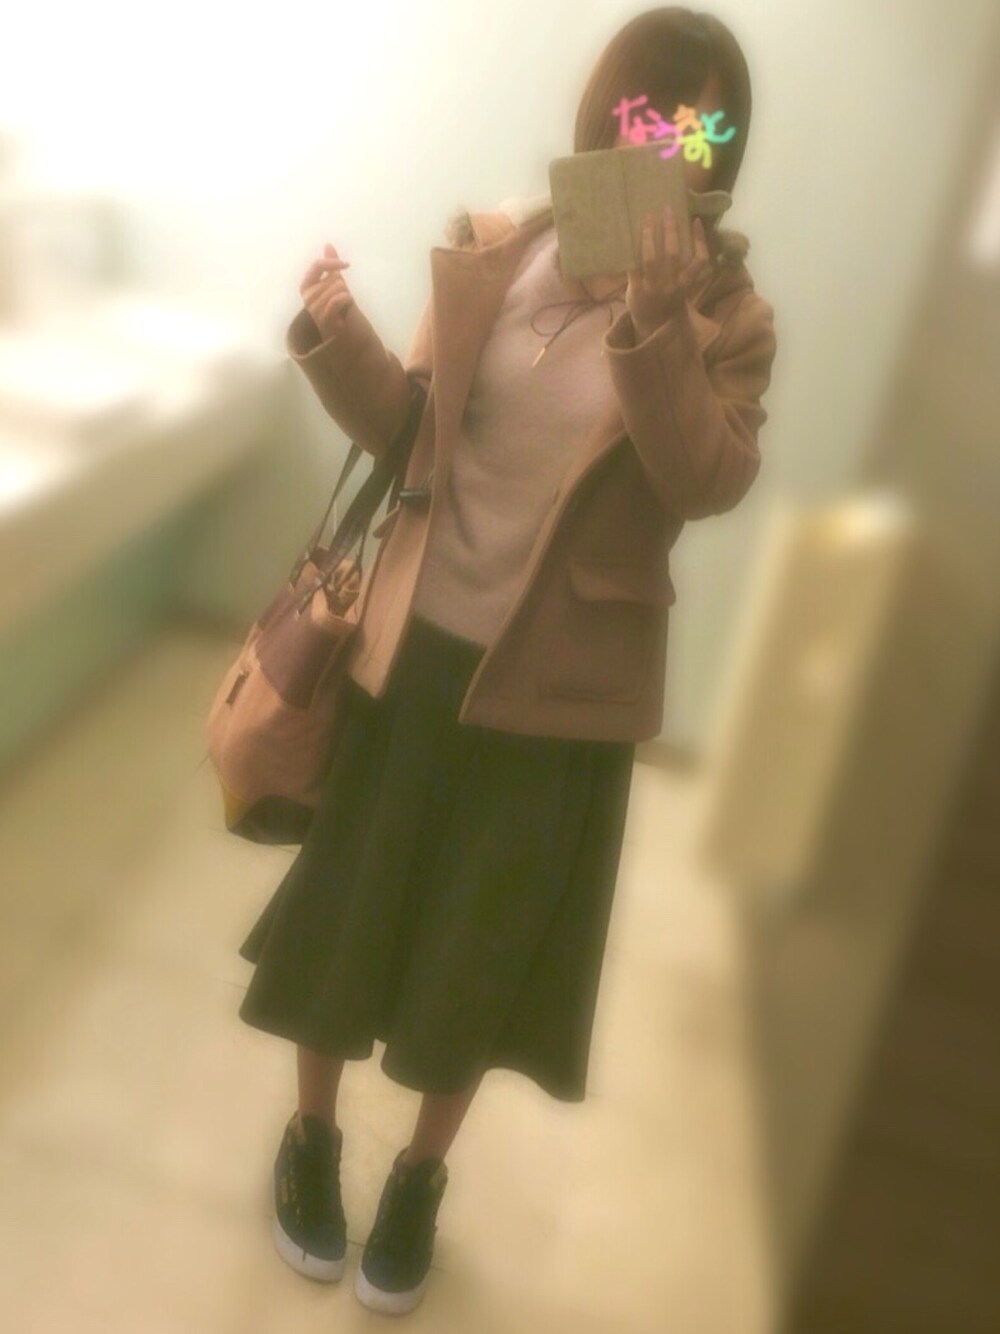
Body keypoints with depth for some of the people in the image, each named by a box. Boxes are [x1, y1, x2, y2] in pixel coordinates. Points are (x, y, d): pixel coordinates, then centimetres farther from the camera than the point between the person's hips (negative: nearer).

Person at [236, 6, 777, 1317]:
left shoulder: (729, 316, -4)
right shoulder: (494, 252, -1)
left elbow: (710, 485, -18)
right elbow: (398, 422, 2)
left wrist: (656, 327, -29)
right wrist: (337, 336, -16)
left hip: (561, 690, -1)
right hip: (418, 645, 2)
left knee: (481, 953, 13)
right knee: (351, 909, 15)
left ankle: (422, 1174, 41)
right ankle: (313, 1136, 44)